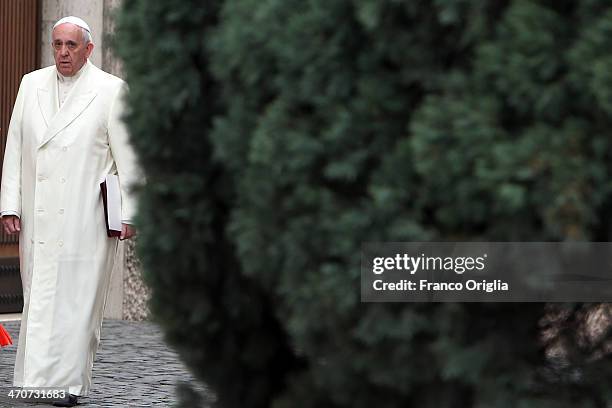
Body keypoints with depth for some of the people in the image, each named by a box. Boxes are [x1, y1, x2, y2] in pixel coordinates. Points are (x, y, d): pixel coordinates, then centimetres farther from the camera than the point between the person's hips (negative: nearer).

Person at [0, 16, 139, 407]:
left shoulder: (111, 90, 0)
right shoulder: (31, 84, 11)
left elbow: (128, 157, 0)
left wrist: (128, 214, -4)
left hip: (86, 218, -3)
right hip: (38, 216, 3)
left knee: (76, 298, -5)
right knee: (38, 297, 4)